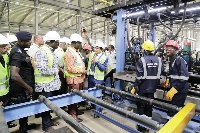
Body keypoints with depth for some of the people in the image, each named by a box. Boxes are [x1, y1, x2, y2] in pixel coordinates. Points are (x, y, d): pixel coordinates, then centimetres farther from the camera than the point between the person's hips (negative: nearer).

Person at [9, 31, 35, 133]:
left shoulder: (21, 50, 6)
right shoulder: (17, 53, -24)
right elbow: (14, 76, -32)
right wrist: (28, 87, -21)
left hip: (24, 88, 9)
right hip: (21, 89, -9)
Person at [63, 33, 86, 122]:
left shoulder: (76, 52, 15)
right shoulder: (69, 53, -17)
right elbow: (70, 68, -24)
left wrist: (83, 71, 7)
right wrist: (81, 71, -16)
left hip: (78, 78, 9)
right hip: (73, 79, -9)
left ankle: (75, 111, 34)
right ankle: (72, 115, 14)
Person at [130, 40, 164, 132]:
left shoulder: (141, 60, -16)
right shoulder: (159, 60, -2)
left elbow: (139, 77, -18)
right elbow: (161, 73, 5)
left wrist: (135, 87, -8)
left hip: (143, 88, -4)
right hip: (152, 88, 4)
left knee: (141, 107, 12)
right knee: (149, 106, 19)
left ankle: (141, 127, 21)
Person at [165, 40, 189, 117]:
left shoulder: (179, 60, -15)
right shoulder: (172, 60, 13)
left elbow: (184, 78, -23)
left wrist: (173, 90, -24)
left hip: (179, 91, -9)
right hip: (175, 90, 9)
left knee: (173, 113, -5)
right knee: (172, 110, 18)